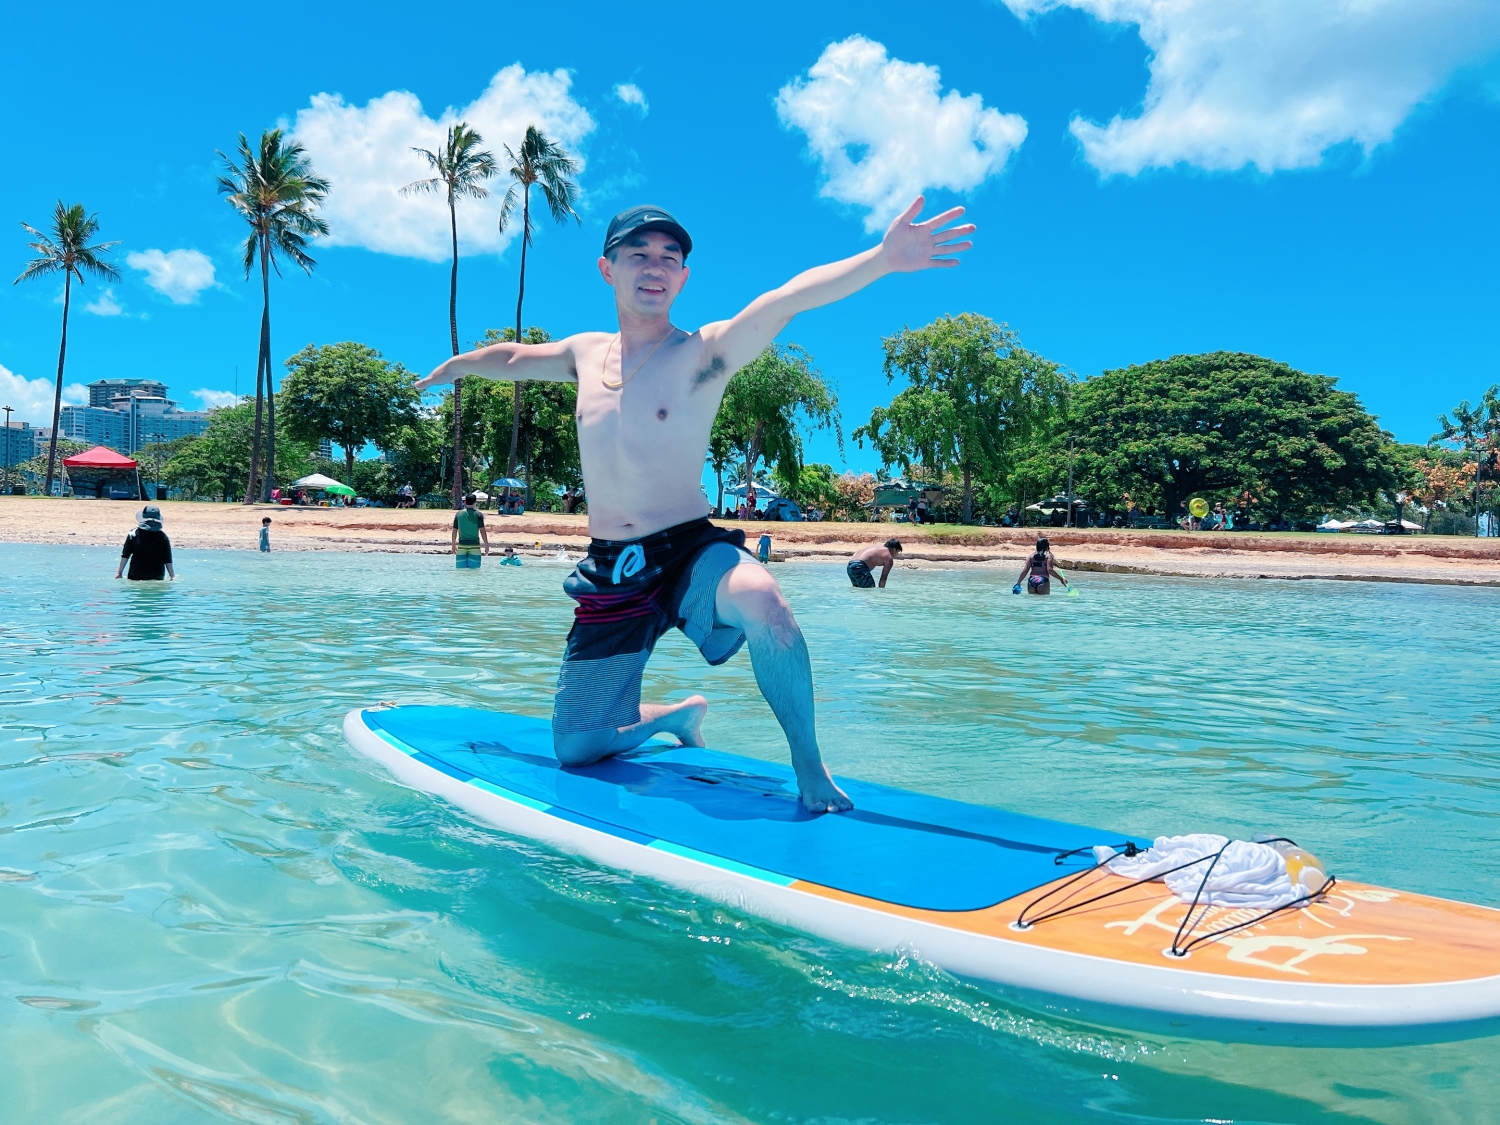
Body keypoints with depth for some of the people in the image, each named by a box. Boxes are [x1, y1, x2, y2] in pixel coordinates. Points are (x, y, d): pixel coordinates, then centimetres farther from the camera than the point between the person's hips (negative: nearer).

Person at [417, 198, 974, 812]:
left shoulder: (706, 351, -7)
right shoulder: (585, 353, 10)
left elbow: (784, 301, -25)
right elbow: (512, 356, 30)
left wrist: (882, 258, -40)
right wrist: (453, 366, 46)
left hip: (691, 553, -5)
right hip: (610, 572, 5)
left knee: (761, 599, -40)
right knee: (575, 748, 7)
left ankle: (809, 768, -17)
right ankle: (676, 715, 38)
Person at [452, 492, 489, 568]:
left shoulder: (458, 514, 5)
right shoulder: (478, 514, -3)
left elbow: (454, 531, 8)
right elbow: (482, 531, -5)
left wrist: (453, 545, 19)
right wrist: (486, 545, 1)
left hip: (462, 545, 2)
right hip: (474, 545, -2)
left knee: (460, 569, 4)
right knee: (474, 569, -1)